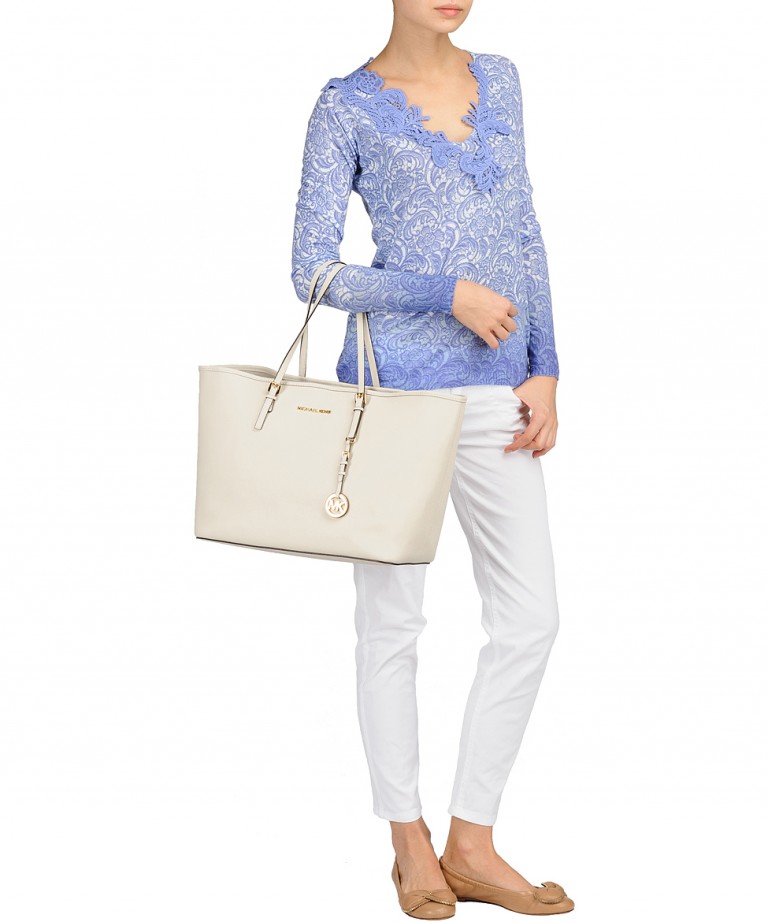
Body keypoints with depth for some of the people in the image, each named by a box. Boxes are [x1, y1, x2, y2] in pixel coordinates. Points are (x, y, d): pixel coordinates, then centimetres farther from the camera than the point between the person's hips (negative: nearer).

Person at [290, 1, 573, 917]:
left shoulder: (499, 79, 12)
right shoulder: (348, 105, -2)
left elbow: (523, 237, 14)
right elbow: (313, 270, -5)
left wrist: (544, 370, 5)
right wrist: (448, 295, -13)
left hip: (495, 394, 5)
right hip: (395, 386, -5)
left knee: (530, 619, 3)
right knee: (393, 622, 5)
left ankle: (471, 845, 16)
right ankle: (410, 841, 21)